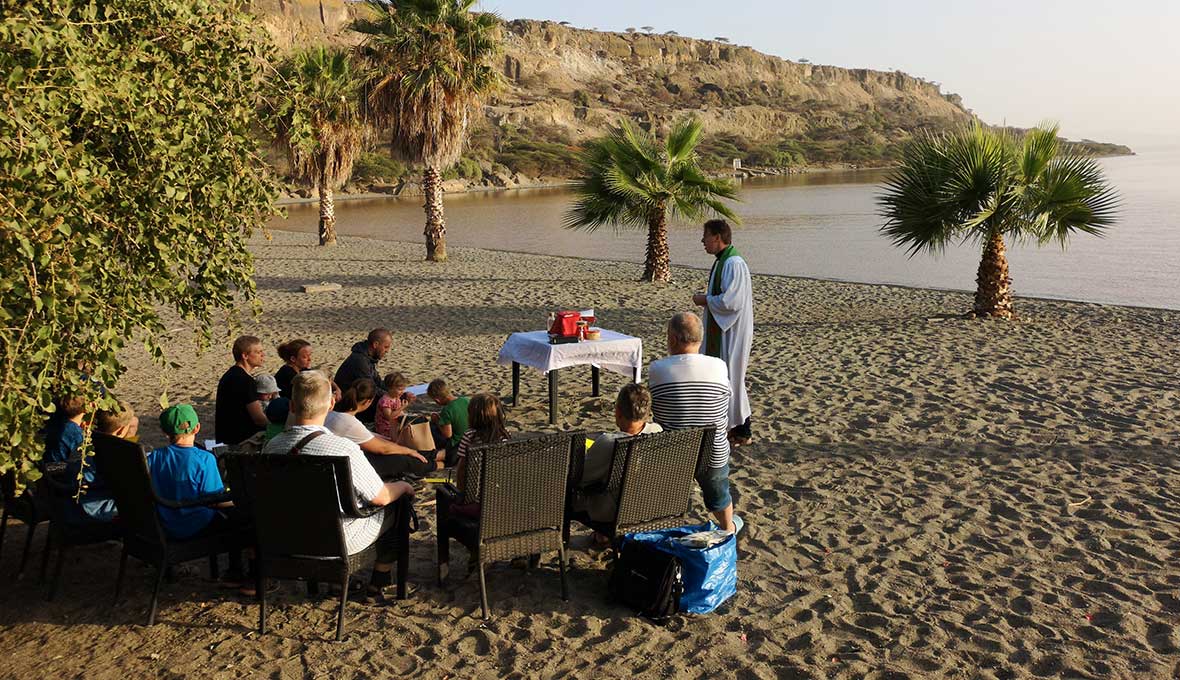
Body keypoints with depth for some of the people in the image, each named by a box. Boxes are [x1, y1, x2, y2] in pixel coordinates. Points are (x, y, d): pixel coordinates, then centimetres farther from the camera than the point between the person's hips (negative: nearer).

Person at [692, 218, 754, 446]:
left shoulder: (734, 264, -21)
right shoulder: (722, 261, 11)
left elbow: (731, 301, -26)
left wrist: (705, 300, -13)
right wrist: (707, 298, 6)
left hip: (732, 333, -10)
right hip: (719, 330, 10)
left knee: (732, 379, -2)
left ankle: (741, 432, 9)